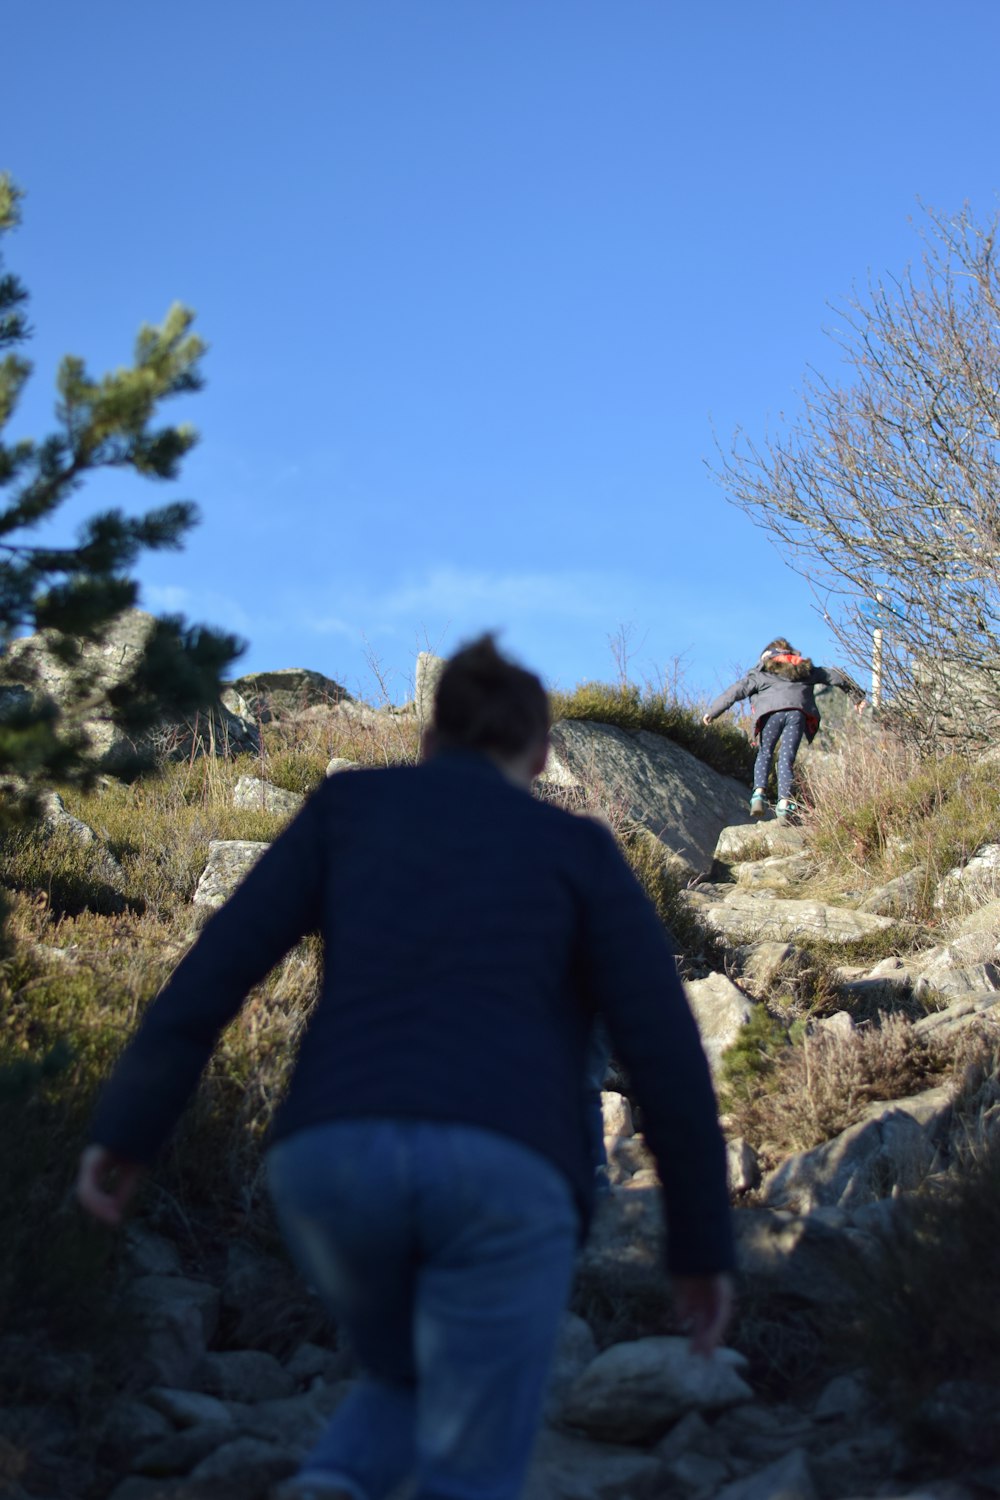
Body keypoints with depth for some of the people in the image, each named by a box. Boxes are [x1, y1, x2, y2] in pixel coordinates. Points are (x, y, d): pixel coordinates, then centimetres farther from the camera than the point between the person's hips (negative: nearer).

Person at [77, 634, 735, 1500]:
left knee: (417, 1389, 30)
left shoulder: (350, 804, 19)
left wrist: (128, 1132, 14)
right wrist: (702, 1243, 12)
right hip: (504, 1177, -3)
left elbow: (218, 966, 9)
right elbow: (667, 1055, 6)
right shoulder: (579, 852, 14)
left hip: (337, 1162, 3)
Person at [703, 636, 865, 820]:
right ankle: (784, 801, -12)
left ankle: (759, 791, -10)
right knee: (787, 757, 3)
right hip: (797, 713, 2)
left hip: (771, 712, -2)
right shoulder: (805, 669, 32)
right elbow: (834, 676, 37)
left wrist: (713, 712, 19)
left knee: (764, 753, 12)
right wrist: (857, 695, 47)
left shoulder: (761, 673, 23)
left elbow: (736, 691, 16)